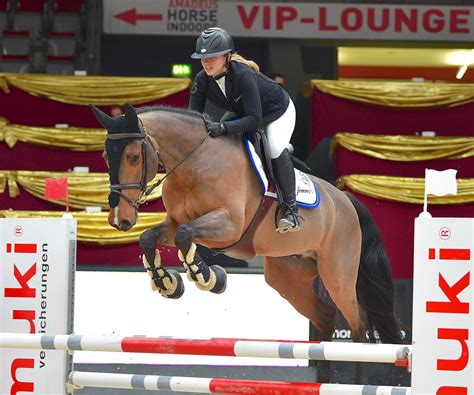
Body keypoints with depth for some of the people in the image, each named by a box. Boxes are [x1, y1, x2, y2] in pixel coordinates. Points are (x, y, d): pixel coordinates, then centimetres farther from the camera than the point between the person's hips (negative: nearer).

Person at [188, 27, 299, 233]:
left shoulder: (243, 75, -39)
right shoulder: (203, 80, -21)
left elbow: (254, 120, -41)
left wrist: (224, 127, -53)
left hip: (277, 112, -7)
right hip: (242, 114, 7)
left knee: (275, 148, -30)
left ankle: (290, 208, -23)